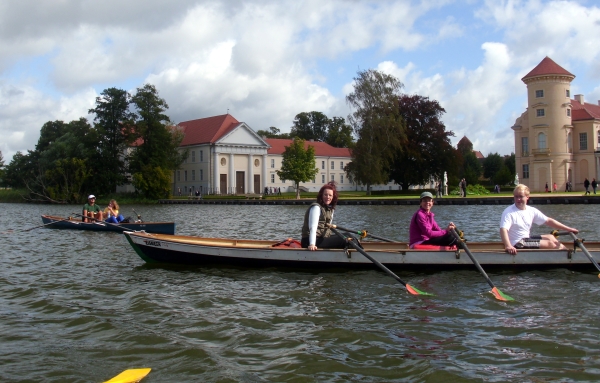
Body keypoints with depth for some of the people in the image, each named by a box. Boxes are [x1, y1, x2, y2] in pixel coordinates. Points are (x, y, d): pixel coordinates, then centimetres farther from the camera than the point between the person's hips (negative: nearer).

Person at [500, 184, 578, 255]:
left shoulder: (531, 210, 4)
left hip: (527, 238, 8)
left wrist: (568, 229, 6)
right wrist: (508, 246, -46)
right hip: (517, 244, -8)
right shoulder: (508, 212, -17)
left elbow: (548, 221, 8)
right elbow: (503, 229, -30)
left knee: (550, 237, 11)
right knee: (549, 243, -8)